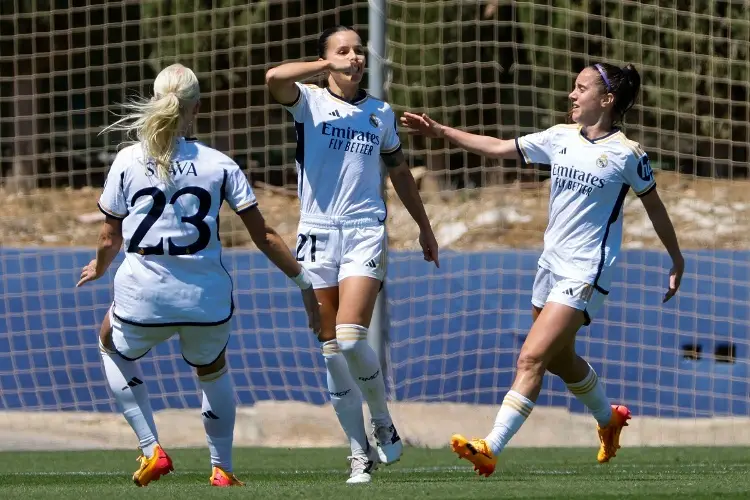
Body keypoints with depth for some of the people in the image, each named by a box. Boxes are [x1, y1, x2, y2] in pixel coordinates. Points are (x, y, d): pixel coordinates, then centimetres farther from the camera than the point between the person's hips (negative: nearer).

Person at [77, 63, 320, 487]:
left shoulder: (128, 161, -1)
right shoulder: (219, 165, -1)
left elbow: (110, 237, 8)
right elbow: (263, 235, 0)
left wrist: (99, 268, 30)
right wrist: (304, 280, 9)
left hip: (143, 298, -1)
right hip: (208, 301, 1)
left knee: (113, 348, 33)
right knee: (213, 371, 33)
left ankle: (152, 450, 20)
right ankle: (222, 469, 34)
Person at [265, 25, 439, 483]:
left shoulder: (381, 113, 11)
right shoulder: (309, 102, 2)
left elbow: (400, 172, 24)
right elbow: (274, 78, -20)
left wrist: (424, 227, 29)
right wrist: (328, 66, -14)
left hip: (366, 234, 0)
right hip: (318, 235, 0)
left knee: (350, 339, -18)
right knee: (332, 353, 0)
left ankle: (384, 425, 4)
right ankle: (361, 455, 8)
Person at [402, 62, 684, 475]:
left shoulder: (626, 154, -9)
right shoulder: (560, 138, 5)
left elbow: (654, 206, 2)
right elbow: (498, 148, 9)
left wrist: (676, 260, 9)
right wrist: (441, 132, 2)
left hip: (585, 274, -7)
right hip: (551, 265, 7)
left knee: (531, 359, -17)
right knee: (559, 359, 21)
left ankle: (490, 449, -22)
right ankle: (608, 419, 46)